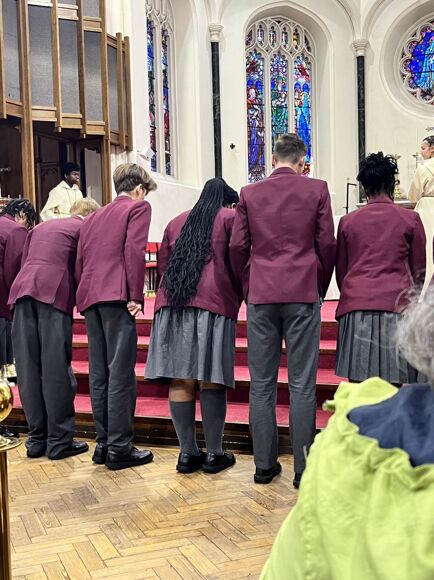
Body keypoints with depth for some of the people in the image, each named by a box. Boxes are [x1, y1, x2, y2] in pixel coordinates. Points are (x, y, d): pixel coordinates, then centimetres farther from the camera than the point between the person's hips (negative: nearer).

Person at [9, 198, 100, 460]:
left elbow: (24, 262, 24)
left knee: (29, 369, 6)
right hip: (54, 291, -6)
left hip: (22, 288, 6)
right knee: (56, 370, -2)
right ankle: (59, 441, 2)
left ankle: (36, 439, 12)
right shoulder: (85, 229, 11)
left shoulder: (40, 227, 29)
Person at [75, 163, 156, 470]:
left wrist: (86, 295, 19)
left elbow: (79, 263, 19)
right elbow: (134, 250, -10)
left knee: (99, 374, 10)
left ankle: (103, 444, 16)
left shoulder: (93, 217, 25)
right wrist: (135, 296, -12)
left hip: (89, 296, 7)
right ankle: (119, 448, -3)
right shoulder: (138, 207, 5)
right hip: (116, 295, -7)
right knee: (121, 374, -5)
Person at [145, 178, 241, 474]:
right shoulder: (230, 217, 9)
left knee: (181, 380, 2)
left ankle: (188, 453, 7)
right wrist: (237, 296, 14)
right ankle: (214, 454, 3)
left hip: (171, 303, 5)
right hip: (213, 303, -4)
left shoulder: (177, 222, 24)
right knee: (210, 380, -2)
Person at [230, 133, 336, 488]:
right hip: (303, 294, -1)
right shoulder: (317, 190, 2)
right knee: (302, 384, 2)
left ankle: (264, 464, 12)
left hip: (261, 296, 2)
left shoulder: (250, 194, 6)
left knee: (262, 384, 7)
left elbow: (237, 246, 4)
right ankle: (304, 467, 6)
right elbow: (327, 244, 1)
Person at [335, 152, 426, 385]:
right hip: (396, 306, -1)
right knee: (393, 387, 1)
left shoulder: (347, 221, 9)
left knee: (356, 384, 4)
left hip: (356, 306, 2)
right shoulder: (410, 219, 5)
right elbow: (419, 270, 12)